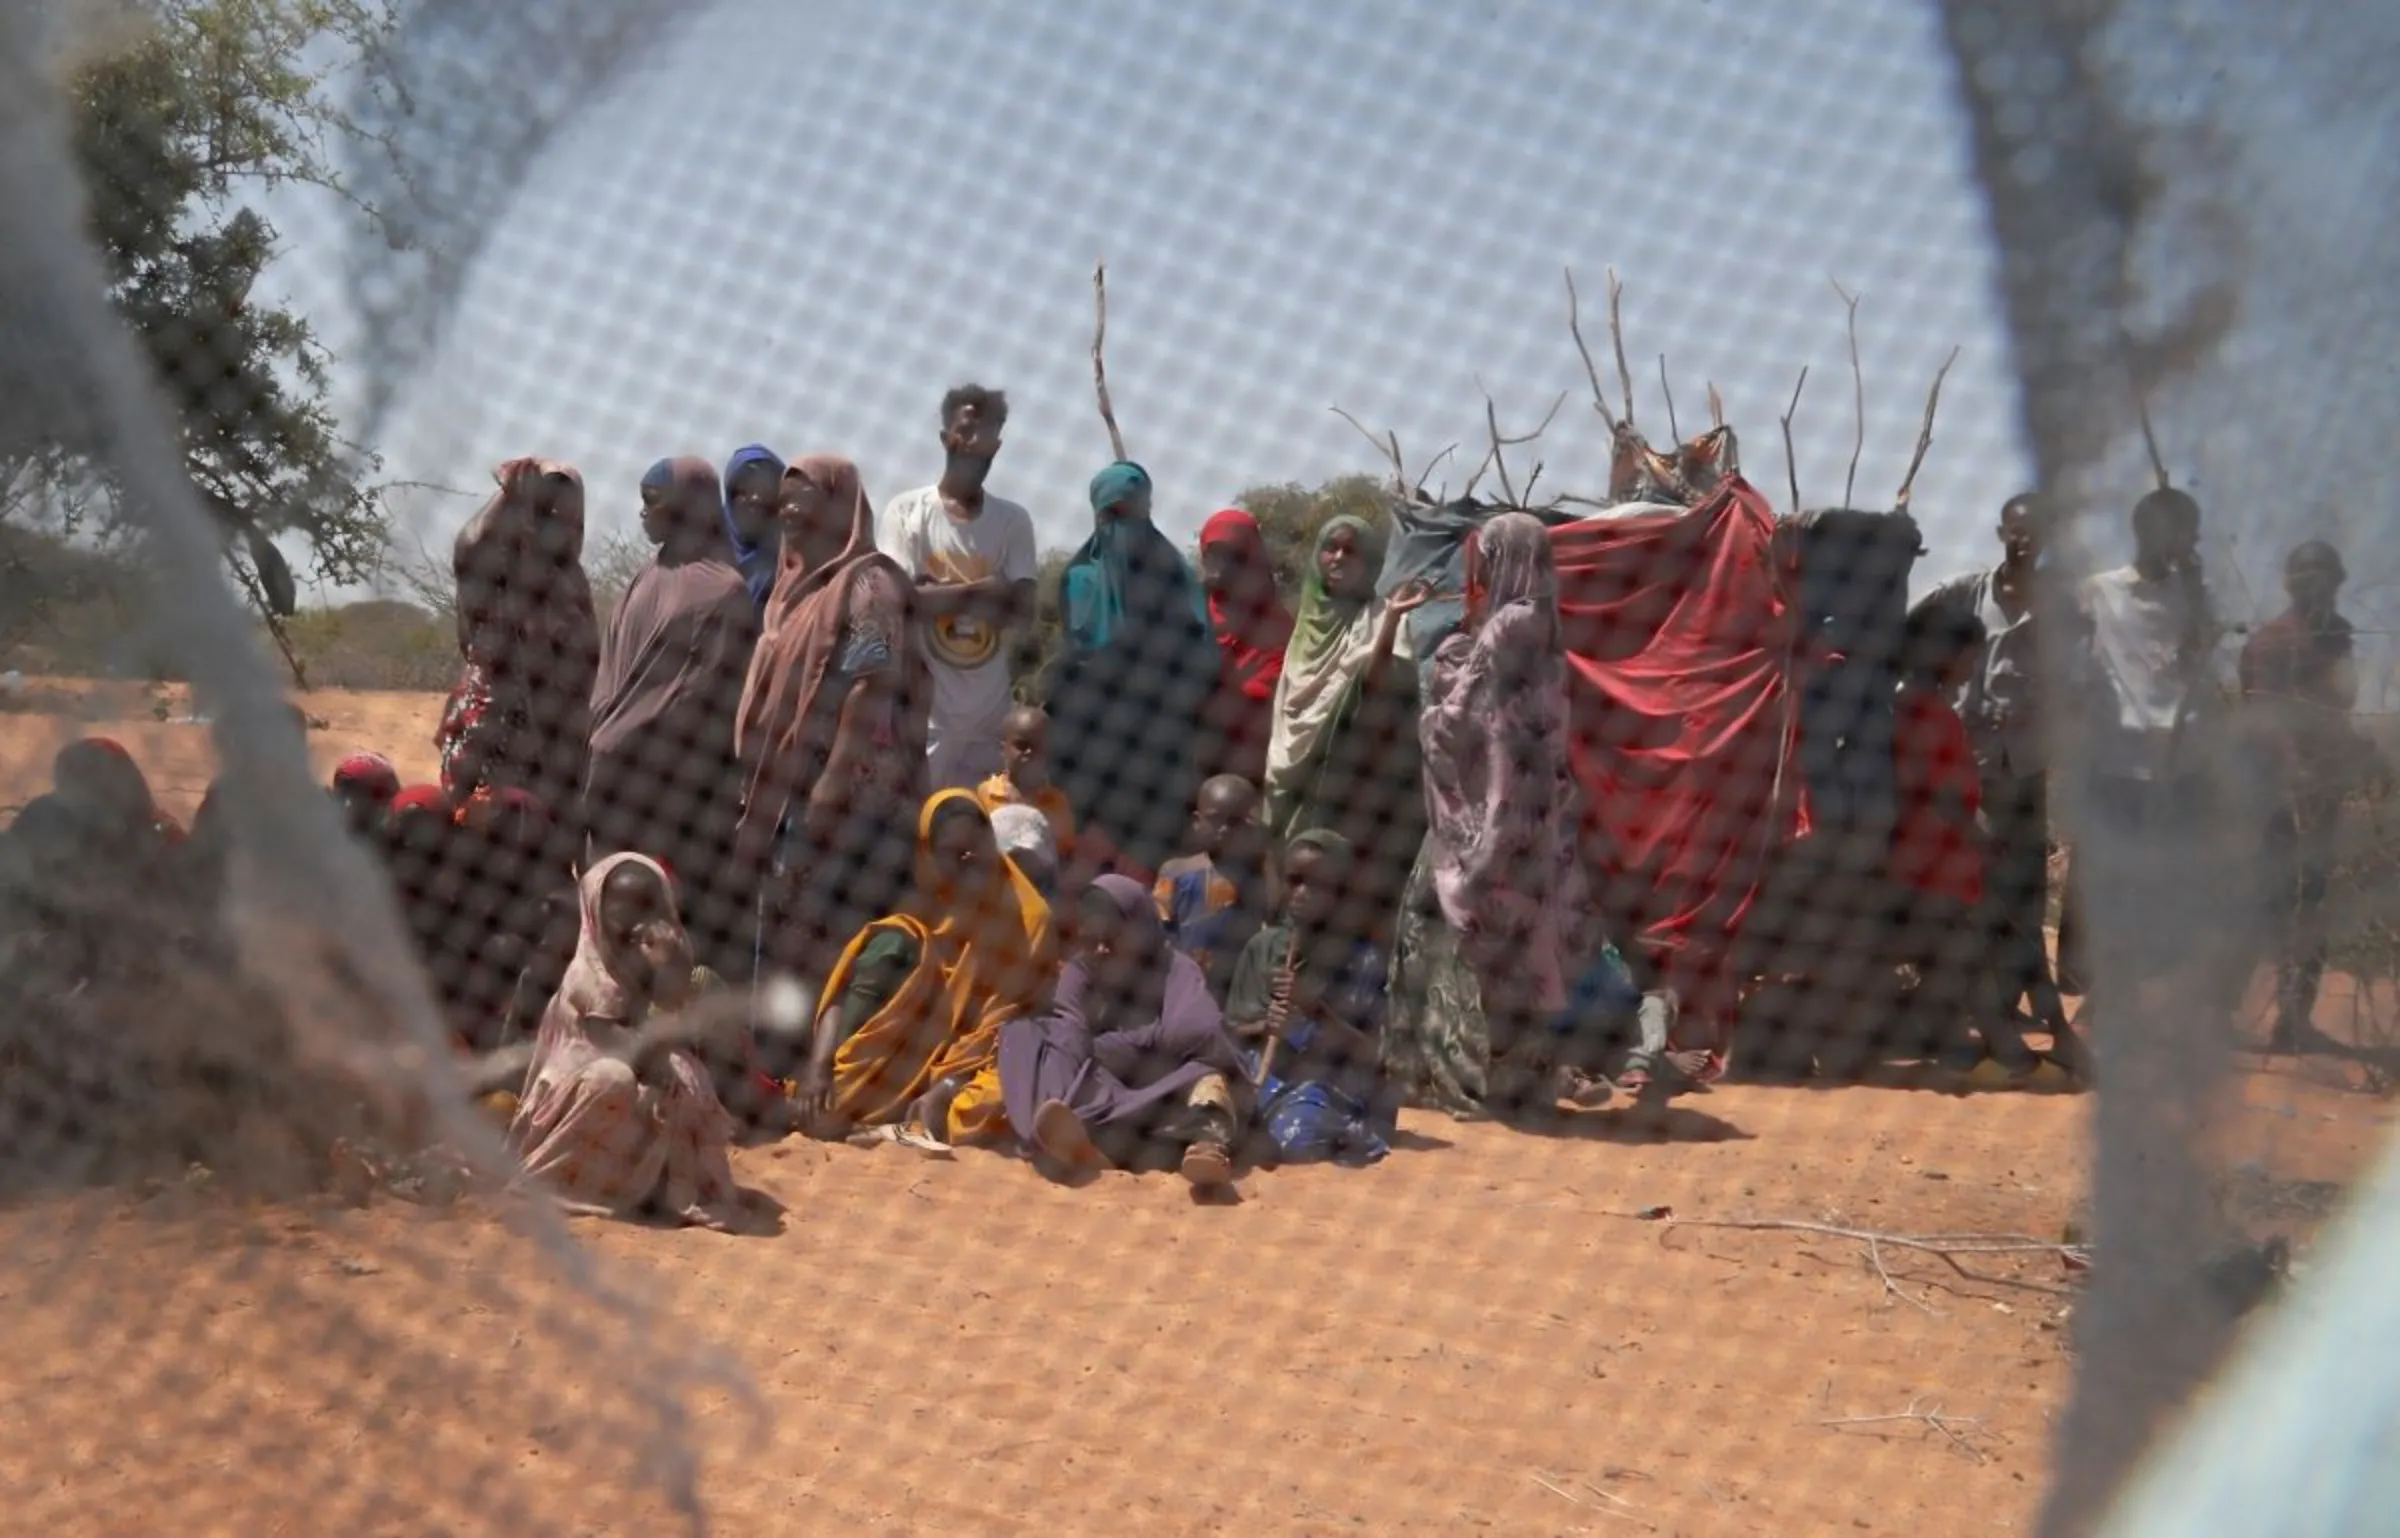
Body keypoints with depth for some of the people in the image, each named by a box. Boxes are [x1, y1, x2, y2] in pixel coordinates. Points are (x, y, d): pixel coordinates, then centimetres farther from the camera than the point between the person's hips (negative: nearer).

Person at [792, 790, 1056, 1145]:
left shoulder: (1025, 919, -1)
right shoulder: (918, 913, 6)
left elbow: (1012, 1025, -9)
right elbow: (846, 989, -5)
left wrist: (947, 1087, -22)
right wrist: (819, 1065, -22)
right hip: (897, 1077, 3)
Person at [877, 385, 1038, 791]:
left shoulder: (1014, 520, 8)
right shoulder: (906, 512, -1)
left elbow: (1022, 608, -2)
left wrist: (942, 595, -10)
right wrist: (982, 590, -9)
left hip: (992, 713, 4)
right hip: (924, 711, -4)